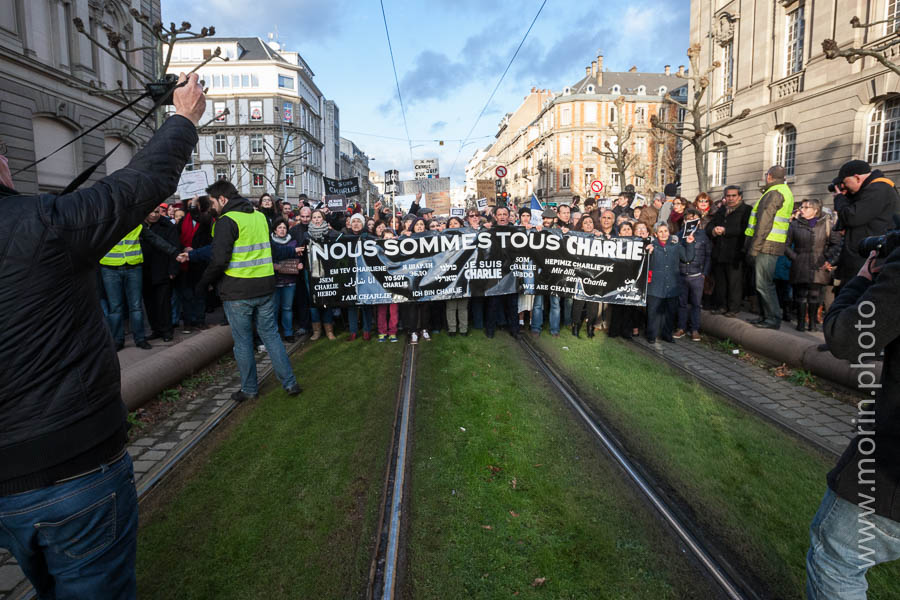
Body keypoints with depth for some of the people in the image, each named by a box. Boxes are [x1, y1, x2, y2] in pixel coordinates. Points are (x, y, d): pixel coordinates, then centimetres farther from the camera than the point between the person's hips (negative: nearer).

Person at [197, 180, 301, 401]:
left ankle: (249, 389, 19)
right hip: (265, 287, 6)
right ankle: (290, 382, 13)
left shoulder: (227, 221, -12)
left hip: (238, 292, -6)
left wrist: (204, 282, -1)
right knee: (271, 335, 13)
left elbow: (219, 260, -19)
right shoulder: (260, 216, 10)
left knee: (242, 341, 8)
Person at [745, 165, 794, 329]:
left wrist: (754, 247, -18)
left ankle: (774, 319, -4)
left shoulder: (774, 193, -12)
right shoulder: (785, 191, 21)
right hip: (774, 245, 10)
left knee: (763, 284, -8)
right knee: (760, 282, 15)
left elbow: (764, 223, -18)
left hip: (766, 246, -10)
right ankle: (765, 316, 21)